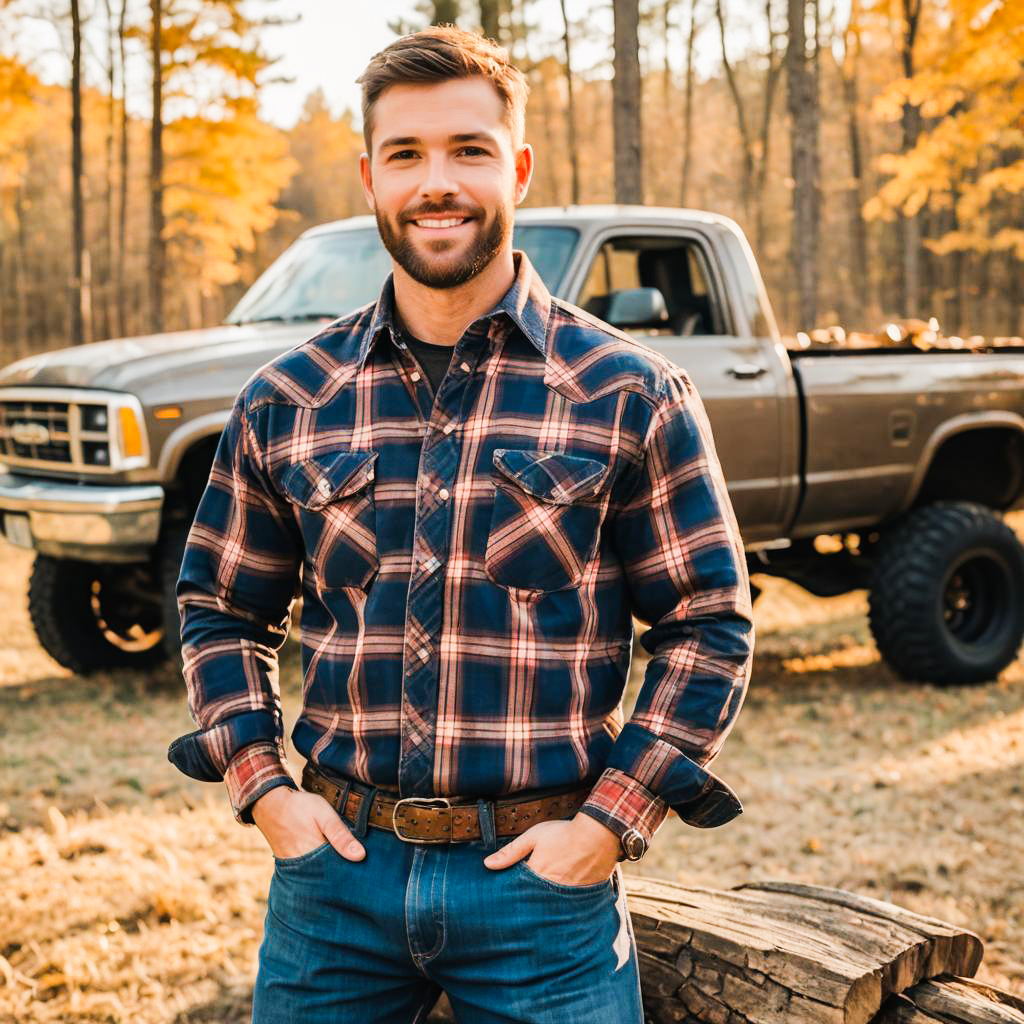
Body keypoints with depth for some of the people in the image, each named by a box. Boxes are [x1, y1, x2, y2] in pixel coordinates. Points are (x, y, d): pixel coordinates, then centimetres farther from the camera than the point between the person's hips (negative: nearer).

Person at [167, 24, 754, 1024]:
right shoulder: (284, 401, 4)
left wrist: (611, 820, -8)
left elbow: (710, 623, 0)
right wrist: (260, 784, 1)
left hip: (543, 875, -2)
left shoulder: (631, 396, -3)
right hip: (334, 867, 2)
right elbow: (218, 605, 14)